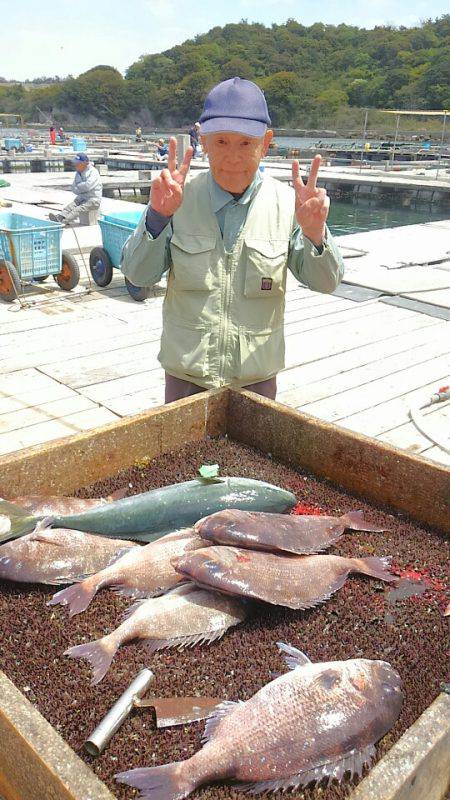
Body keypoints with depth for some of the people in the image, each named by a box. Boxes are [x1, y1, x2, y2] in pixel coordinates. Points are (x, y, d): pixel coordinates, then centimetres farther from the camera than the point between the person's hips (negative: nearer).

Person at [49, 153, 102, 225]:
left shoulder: (93, 172, -12)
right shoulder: (78, 173, 11)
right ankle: (59, 217, -39)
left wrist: (78, 186, -8)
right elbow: (74, 189, 7)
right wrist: (83, 189, -13)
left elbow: (87, 185, -28)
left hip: (93, 200, -7)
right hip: (82, 198, 8)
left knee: (79, 209, -28)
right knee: (71, 206, -18)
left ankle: (64, 220, -46)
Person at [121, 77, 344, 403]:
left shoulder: (286, 203, -7)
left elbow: (326, 282, -6)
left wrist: (315, 234, -27)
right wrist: (158, 216, -24)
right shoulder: (180, 196, -8)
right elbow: (138, 275, -8)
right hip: (185, 373, 0)